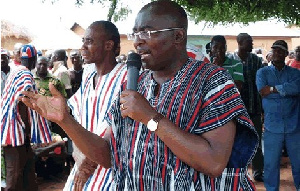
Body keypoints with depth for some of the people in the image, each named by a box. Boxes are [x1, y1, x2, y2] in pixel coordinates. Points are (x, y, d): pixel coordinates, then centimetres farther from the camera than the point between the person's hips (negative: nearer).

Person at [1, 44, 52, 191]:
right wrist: (27, 128, -18)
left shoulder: (15, 72, 14)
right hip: (17, 129, -9)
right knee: (16, 170, -1)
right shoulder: (26, 75, -15)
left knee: (27, 164, 17)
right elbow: (22, 103, -24)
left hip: (14, 128, 10)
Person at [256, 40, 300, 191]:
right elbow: (262, 91, -11)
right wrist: (287, 91, -10)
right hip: (272, 126, -1)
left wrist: (273, 89, -14)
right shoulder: (262, 72, 7)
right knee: (271, 163, 5)